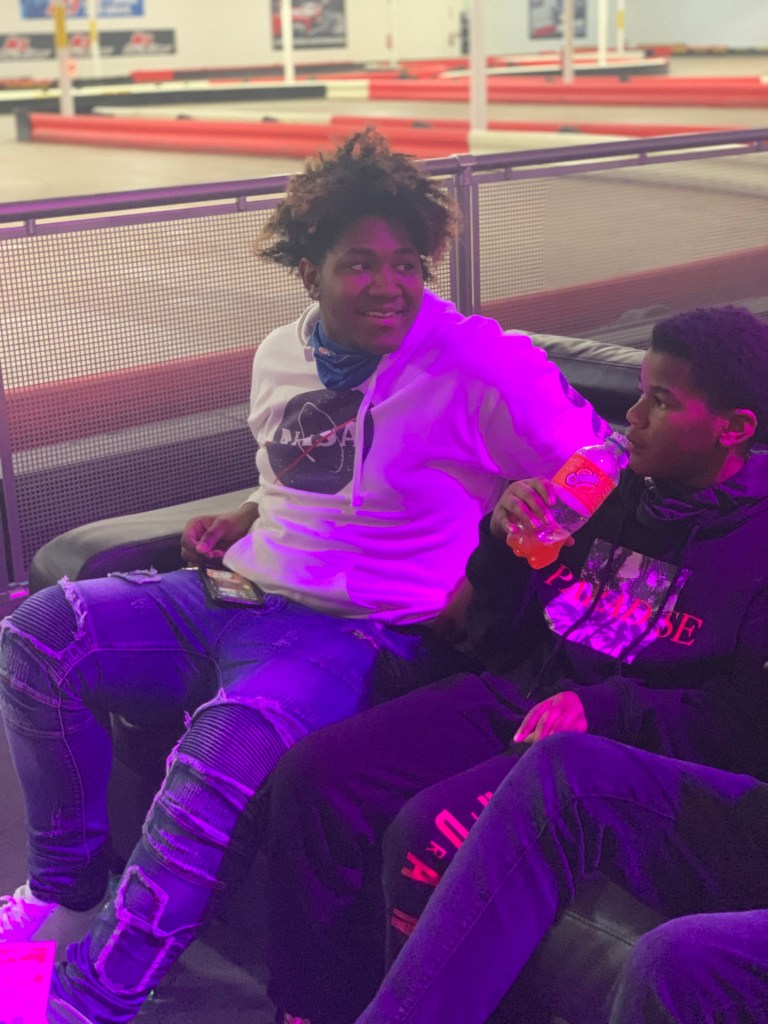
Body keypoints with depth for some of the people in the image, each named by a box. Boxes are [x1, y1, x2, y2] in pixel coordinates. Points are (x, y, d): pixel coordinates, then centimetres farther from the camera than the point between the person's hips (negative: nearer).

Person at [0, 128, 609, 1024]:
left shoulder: (479, 364, -12)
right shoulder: (280, 354, 11)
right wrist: (245, 519, 10)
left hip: (361, 637, -7)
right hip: (239, 603, 8)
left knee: (230, 750, -37)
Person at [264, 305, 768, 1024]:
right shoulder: (614, 489, 11)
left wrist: (605, 708, -21)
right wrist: (503, 542, -3)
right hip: (514, 697, 7)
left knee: (430, 837, -29)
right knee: (312, 776, -9)